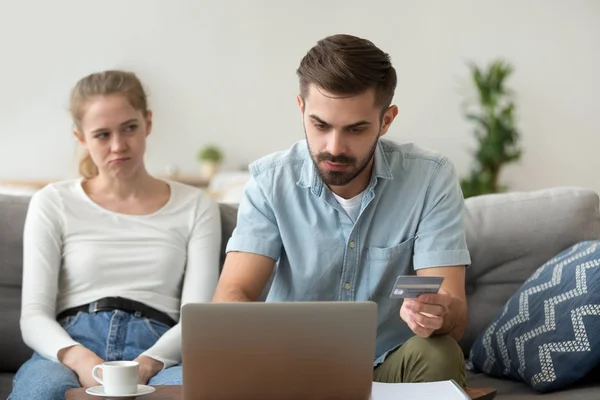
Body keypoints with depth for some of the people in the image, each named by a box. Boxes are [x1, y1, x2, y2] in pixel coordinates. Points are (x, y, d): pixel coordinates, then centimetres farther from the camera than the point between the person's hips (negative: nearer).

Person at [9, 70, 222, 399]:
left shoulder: (194, 207, 16)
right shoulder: (53, 204, 14)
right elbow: (33, 316, 6)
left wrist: (147, 363, -16)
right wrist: (79, 358, -17)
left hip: (158, 354, 1)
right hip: (67, 351, -1)